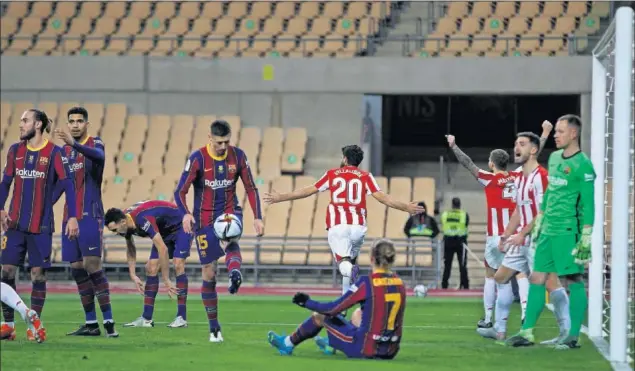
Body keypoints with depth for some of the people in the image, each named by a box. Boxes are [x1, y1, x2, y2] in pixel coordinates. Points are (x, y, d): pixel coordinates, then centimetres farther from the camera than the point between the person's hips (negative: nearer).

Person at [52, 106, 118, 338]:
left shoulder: (95, 144, -3)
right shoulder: (64, 151, 14)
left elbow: (99, 156, -29)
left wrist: (74, 143, -44)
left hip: (90, 216, -6)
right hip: (69, 217, 6)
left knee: (92, 265, -14)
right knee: (77, 269, 4)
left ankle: (108, 321, -13)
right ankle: (91, 323, 9)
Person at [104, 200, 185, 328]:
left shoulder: (143, 220, -39)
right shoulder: (125, 223, -13)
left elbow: (163, 249, -40)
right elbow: (130, 249, 7)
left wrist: (166, 280, -38)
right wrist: (133, 275, 0)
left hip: (181, 227, -8)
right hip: (164, 231, 8)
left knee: (178, 265, -23)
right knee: (151, 269, -2)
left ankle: (181, 318, -20)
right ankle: (146, 319, 1)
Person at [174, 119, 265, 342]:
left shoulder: (237, 156, -5)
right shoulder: (198, 159, -13)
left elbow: (251, 188, 3)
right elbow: (180, 192, -14)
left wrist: (258, 217, -7)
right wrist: (186, 214, -33)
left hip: (230, 211, 2)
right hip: (205, 218, -2)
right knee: (209, 273, -1)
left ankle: (235, 274, -60)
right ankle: (214, 327, 8)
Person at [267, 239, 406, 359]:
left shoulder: (367, 282, -15)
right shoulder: (400, 284, 1)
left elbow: (334, 308, -9)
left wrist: (307, 302, 7)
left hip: (366, 349, -5)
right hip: (390, 352, 5)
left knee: (319, 316, 15)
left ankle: (288, 344, 38)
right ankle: (331, 344, 55)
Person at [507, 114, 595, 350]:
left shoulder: (583, 165, -10)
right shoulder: (554, 158, 15)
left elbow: (588, 204, -12)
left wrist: (586, 238, -16)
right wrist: (539, 222, 23)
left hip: (568, 232, -8)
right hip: (548, 231, 8)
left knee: (574, 281, -4)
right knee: (537, 279, 6)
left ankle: (573, 337, 0)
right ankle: (527, 333, 10)